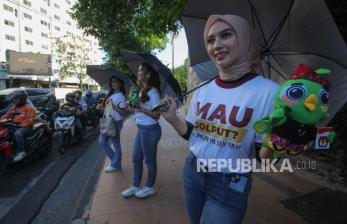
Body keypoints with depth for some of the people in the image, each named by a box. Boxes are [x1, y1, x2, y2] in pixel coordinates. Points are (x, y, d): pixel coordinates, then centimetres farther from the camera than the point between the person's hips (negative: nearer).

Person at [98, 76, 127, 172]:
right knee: (102, 142, 14)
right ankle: (114, 159, 30)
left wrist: (113, 105, -25)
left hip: (116, 122, -9)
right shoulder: (110, 94, 11)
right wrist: (104, 106, -3)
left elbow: (123, 112, -18)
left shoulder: (120, 96, -13)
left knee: (116, 144, 6)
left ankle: (116, 165, 24)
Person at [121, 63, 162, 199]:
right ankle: (135, 186, 35)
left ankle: (149, 188, 29)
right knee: (136, 158, 18)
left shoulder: (153, 92, -17)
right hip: (141, 128, 9)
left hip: (150, 130, -9)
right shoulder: (142, 90, 11)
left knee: (149, 160, 8)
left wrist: (140, 108, -21)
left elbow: (156, 114, -20)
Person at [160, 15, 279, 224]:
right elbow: (192, 133, 5)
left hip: (230, 186, -4)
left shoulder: (267, 91, -18)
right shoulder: (203, 89, -3)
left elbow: (263, 156, -14)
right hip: (193, 171, 5)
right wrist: (173, 118, -11)